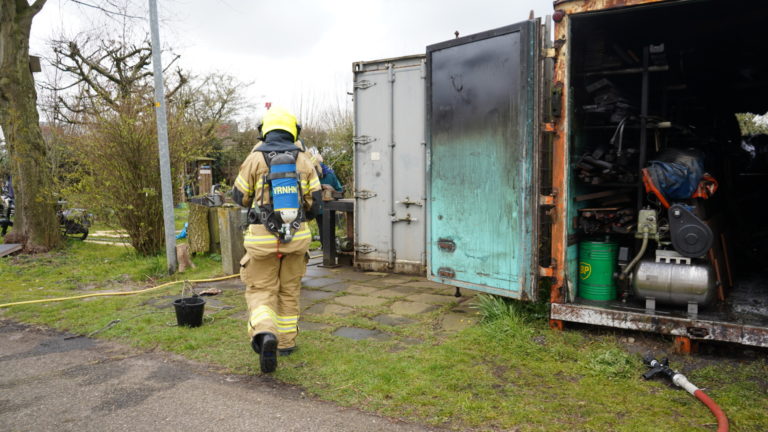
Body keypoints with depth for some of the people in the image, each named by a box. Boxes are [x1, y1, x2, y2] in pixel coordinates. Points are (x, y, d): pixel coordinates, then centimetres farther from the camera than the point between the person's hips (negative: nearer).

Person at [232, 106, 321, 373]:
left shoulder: (255, 158, -4)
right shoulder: (303, 160, 2)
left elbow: (240, 197, 3)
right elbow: (314, 200, 3)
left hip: (263, 237, -2)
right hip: (296, 236, 2)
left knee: (261, 291, 6)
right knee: (289, 291, 17)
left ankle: (264, 333, -20)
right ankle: (286, 341, 27)